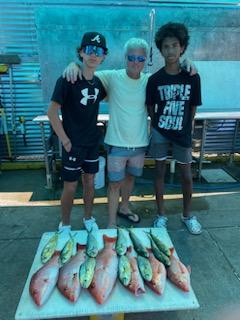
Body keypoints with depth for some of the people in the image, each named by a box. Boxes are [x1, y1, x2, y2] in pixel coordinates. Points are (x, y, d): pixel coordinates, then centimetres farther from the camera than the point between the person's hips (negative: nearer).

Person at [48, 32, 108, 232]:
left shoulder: (99, 82, 4)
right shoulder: (67, 80, -13)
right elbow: (52, 112, -14)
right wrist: (65, 140, -14)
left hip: (93, 142, 5)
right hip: (73, 143, -5)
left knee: (89, 181, 15)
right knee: (70, 187, 3)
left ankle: (88, 219, 34)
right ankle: (65, 225, 25)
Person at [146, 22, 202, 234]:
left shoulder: (192, 77, -6)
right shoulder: (155, 79, -7)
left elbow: (193, 107, 2)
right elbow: (151, 108, 3)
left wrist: (187, 128, 4)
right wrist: (158, 126, 1)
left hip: (183, 134, 1)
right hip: (160, 133, 0)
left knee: (186, 175, 9)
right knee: (160, 173, 9)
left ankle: (187, 215, 32)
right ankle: (161, 215, 27)